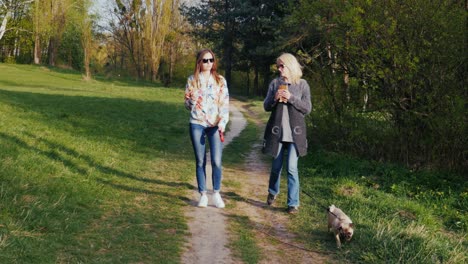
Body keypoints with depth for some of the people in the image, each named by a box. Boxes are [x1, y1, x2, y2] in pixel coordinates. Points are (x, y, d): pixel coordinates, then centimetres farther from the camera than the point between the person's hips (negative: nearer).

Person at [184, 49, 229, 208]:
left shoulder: (220, 81, 3)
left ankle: (216, 194, 10)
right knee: (200, 161, 5)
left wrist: (222, 123, -13)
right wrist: (192, 102, -13)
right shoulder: (192, 80, 5)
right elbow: (187, 102, 10)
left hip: (215, 126, -1)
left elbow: (225, 104, -1)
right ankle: (203, 195, 15)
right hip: (197, 125, 1)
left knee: (216, 161, -7)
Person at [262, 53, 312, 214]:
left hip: (295, 133, -2)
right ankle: (273, 192, 38)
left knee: (292, 168, -7)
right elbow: (266, 106, 7)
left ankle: (293, 203, 2)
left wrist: (291, 98, -15)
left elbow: (308, 108, -3)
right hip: (277, 132, 2)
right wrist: (274, 99, -13)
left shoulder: (302, 85, 1)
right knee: (276, 166, 12)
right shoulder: (275, 83, 6)